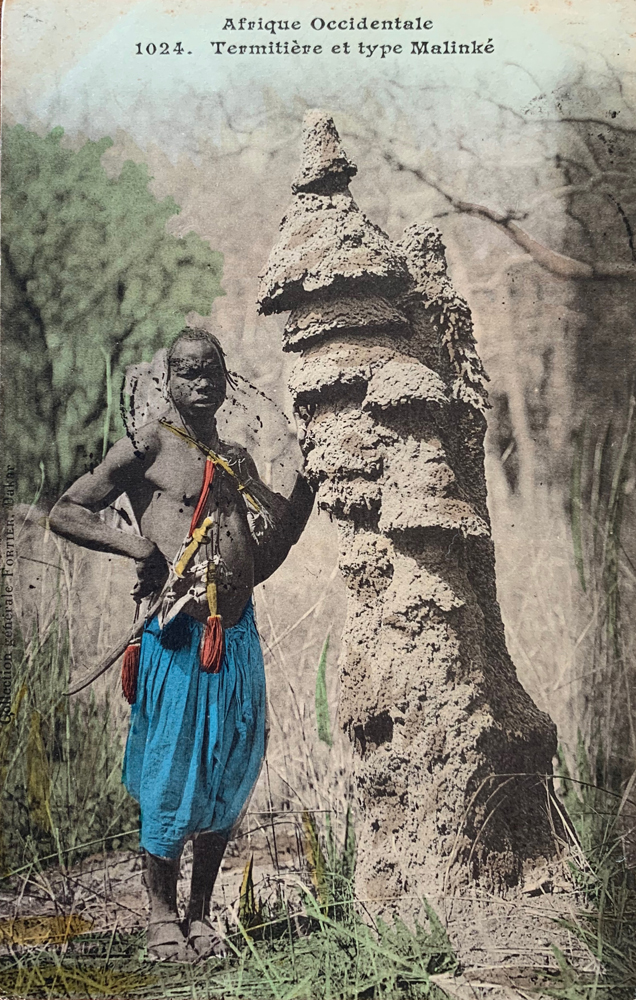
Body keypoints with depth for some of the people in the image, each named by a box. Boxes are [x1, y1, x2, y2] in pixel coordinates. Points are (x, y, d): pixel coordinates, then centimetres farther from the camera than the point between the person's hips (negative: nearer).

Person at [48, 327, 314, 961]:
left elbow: (264, 556, 18)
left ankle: (201, 914, 24)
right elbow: (65, 514, -2)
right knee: (171, 775, 0)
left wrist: (308, 480, 10)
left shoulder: (236, 460, 18)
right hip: (176, 635, -6)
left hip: (238, 635, 6)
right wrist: (136, 546, -16)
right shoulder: (148, 445, 0)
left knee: (228, 778, 9)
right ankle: (162, 916, 16)